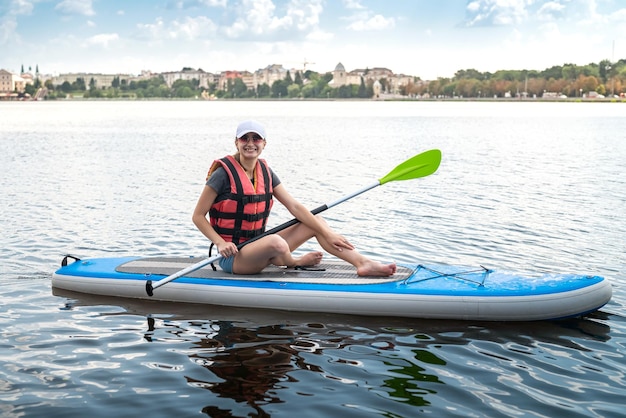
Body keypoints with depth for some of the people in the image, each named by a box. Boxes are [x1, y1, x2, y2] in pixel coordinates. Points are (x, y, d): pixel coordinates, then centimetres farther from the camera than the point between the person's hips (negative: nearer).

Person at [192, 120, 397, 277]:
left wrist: (327, 233, -4)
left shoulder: (265, 172, 7)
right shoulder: (224, 173, -12)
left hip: (257, 245, 7)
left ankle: (363, 263, -9)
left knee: (317, 221, 1)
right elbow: (198, 216, -10)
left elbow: (294, 206, 3)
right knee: (276, 242, -38)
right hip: (233, 256, -7)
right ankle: (294, 262, -1)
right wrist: (220, 243, -23)